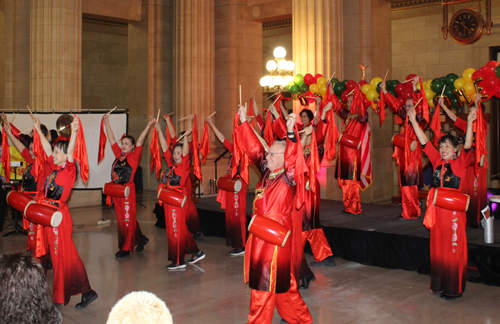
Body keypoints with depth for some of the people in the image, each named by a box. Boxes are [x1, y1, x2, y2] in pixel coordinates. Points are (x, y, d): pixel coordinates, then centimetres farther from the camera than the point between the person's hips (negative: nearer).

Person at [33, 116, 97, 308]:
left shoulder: (69, 170, -10)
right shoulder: (55, 169, 10)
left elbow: (70, 151, -26)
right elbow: (46, 149, 19)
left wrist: (74, 132, -37)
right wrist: (38, 130, 24)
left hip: (59, 216, -9)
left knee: (64, 254, -7)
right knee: (53, 254, 16)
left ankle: (86, 291, -1)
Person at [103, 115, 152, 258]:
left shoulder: (134, 156, -3)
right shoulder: (119, 155, 11)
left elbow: (140, 141, -11)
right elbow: (112, 139, 16)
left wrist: (148, 125, -15)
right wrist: (106, 122, 18)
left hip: (127, 190, -7)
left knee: (128, 218, -1)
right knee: (120, 219, 12)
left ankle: (126, 248, 7)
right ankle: (140, 239, 26)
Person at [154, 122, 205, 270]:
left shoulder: (185, 165, -5)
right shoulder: (171, 165, 11)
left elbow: (185, 152, -21)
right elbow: (165, 148, 13)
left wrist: (185, 137, -32)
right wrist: (159, 130, 13)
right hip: (169, 201, 8)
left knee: (177, 230, -2)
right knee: (176, 229, 13)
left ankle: (178, 261, 8)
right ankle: (196, 252, 25)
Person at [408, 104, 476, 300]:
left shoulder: (460, 163, -4)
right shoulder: (437, 161, 8)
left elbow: (468, 146, -19)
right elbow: (424, 142, 7)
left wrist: (469, 123, -33)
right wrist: (413, 121, 3)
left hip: (454, 211, -5)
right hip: (437, 210, 5)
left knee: (454, 249, 1)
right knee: (437, 248, 11)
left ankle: (454, 289, 10)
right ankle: (439, 285, 24)